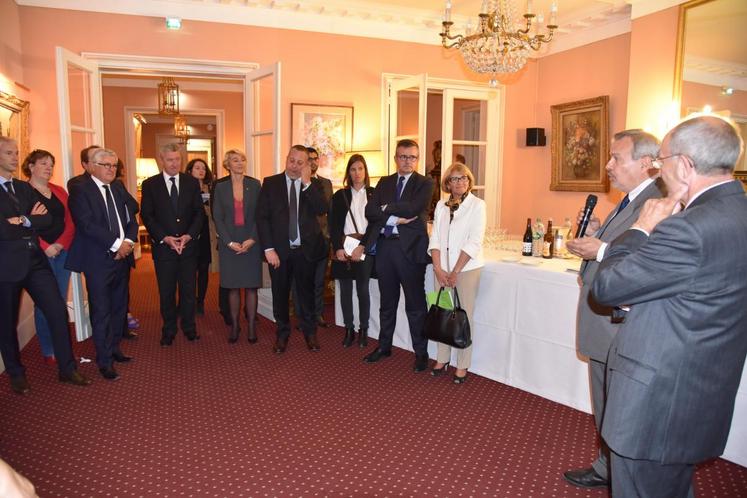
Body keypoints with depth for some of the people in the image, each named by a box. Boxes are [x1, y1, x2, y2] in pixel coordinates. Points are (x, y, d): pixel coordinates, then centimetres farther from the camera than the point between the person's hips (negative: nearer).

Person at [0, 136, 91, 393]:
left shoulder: (25, 188, 13)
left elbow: (46, 218, 3)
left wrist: (23, 221, -13)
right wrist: (31, 221, -6)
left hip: (35, 261, 5)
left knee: (58, 311, 3)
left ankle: (66, 368, 15)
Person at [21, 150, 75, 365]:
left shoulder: (59, 191, 15)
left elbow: (70, 221, 9)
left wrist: (60, 244, -5)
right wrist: (45, 248, -13)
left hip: (63, 252, 5)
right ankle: (48, 352, 9)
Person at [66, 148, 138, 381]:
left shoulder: (118, 188, 13)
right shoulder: (80, 190, -6)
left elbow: (131, 218, 11)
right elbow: (87, 224, -16)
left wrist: (129, 241, -6)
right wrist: (116, 244, -17)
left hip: (122, 256, 6)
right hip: (98, 260, -6)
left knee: (119, 307, 14)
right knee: (101, 311, 1)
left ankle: (114, 348, 29)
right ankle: (105, 361, 11)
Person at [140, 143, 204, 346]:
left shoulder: (192, 182, 4)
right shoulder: (150, 185, 1)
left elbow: (199, 212, 2)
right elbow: (147, 215, -2)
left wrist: (189, 235, -11)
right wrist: (164, 238, -13)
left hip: (188, 244, 1)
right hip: (163, 246, -1)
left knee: (189, 289, 8)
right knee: (166, 292, 8)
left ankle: (189, 327, 23)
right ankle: (169, 330, 22)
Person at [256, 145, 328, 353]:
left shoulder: (313, 185, 3)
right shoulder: (270, 183, 1)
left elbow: (322, 210, -13)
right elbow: (262, 217, -3)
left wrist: (307, 183, -17)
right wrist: (268, 248, -11)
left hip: (305, 249, 1)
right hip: (279, 250, 0)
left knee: (306, 291, 13)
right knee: (280, 293, 10)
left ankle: (309, 332, 30)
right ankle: (282, 333, 28)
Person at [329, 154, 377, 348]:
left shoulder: (374, 194, 4)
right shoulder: (340, 195, 11)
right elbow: (333, 224, 5)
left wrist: (362, 246, -14)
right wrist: (337, 248, -8)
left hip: (365, 248, -2)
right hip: (343, 248, 2)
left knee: (363, 289, 2)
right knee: (345, 290, 5)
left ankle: (363, 330, 16)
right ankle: (349, 330, 16)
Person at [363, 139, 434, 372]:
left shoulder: (425, 183, -1)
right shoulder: (384, 182, 13)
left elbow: (412, 208, -18)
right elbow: (370, 211, -1)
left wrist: (387, 208, -5)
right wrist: (395, 219, -14)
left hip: (410, 248, -4)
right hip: (385, 247, 5)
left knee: (415, 304, 4)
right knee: (387, 302, 16)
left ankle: (421, 352, 17)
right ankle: (384, 346, 31)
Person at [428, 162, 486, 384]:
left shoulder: (477, 205, -3)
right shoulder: (441, 206, 10)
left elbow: (474, 242, -10)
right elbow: (435, 239, 7)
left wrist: (455, 271, -12)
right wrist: (438, 269, -4)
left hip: (467, 268, -4)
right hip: (442, 268, 4)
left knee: (464, 316, 0)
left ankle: (462, 366, 11)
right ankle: (442, 359, 21)